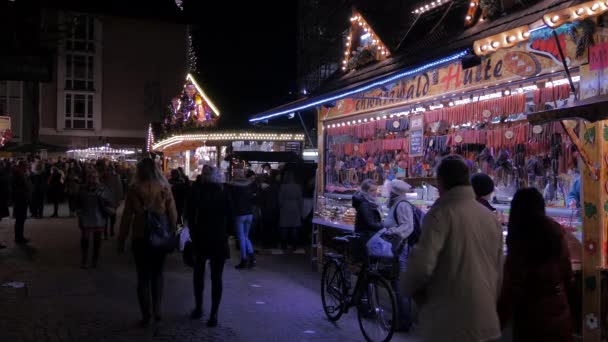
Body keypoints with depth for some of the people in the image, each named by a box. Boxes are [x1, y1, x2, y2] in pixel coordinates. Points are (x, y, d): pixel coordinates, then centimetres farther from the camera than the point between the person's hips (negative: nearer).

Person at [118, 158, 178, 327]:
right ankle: (157, 310, 19)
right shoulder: (165, 188, -6)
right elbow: (173, 214, -4)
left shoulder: (134, 189, -9)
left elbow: (127, 216, -6)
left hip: (140, 237, -1)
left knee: (143, 276, 9)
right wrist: (172, 234, 8)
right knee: (157, 273, 19)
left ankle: (146, 315, 10)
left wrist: (121, 240, 2)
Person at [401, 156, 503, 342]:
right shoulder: (491, 217, 8)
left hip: (449, 324, -6)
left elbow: (422, 265, -23)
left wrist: (406, 288, -3)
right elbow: (498, 272, 14)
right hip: (486, 322, 7)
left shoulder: (441, 213, -13)